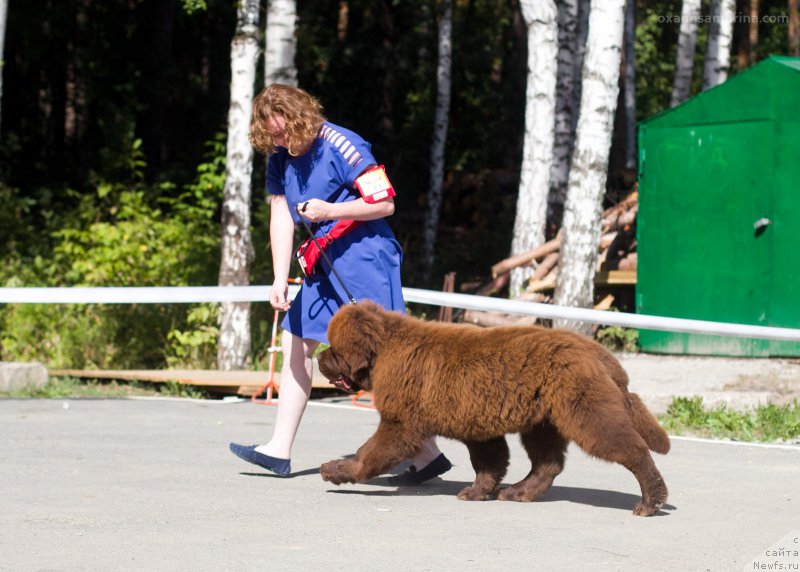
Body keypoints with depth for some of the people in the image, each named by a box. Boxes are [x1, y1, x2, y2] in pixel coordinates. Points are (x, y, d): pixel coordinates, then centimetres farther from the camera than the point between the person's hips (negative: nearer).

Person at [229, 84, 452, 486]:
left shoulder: (342, 147, -17)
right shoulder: (280, 156, 5)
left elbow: (385, 203, -16)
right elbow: (281, 216, 4)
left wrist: (328, 210, -25)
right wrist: (280, 280, -4)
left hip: (365, 259, -9)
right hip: (326, 264, 9)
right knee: (295, 342, 10)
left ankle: (428, 454, -9)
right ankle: (279, 450, 15)